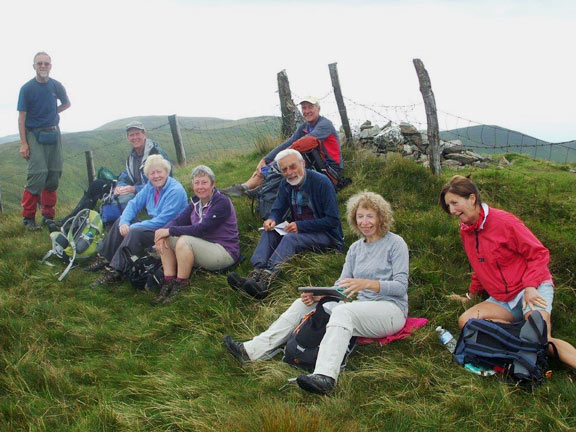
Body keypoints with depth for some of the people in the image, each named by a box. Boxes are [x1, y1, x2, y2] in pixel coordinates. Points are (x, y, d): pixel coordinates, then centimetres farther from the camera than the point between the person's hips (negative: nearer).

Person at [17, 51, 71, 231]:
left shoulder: (56, 86, 4)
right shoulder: (27, 88, -6)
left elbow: (67, 103, 24)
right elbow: (22, 117, -6)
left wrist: (52, 113, 9)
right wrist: (23, 143, -12)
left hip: (53, 134, 4)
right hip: (34, 135, -4)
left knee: (54, 176, 5)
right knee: (37, 175, -14)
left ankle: (48, 216, 16)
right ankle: (28, 218, -3)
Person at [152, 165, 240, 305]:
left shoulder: (222, 202, -17)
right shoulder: (196, 201, 8)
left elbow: (201, 229, -25)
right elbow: (178, 220, 0)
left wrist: (170, 230, -23)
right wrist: (163, 232, -22)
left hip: (225, 252, -8)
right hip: (201, 248, 8)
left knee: (184, 240, -31)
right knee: (164, 239, -8)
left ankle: (181, 285, -18)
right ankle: (168, 283, -10)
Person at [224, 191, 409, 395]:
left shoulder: (396, 243, -1)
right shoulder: (355, 248, 17)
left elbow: (401, 286, -11)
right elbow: (341, 285, 11)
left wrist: (367, 283, -28)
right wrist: (318, 296, -10)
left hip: (390, 310, -7)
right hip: (361, 306, 7)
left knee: (343, 312, -37)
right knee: (304, 303, -6)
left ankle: (325, 376, -57)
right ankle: (254, 350, -14)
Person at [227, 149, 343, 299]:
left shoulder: (322, 182, -16)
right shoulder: (286, 184, 4)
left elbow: (332, 220, -18)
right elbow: (278, 210, 12)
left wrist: (300, 226, -24)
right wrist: (272, 220, -15)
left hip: (328, 236, -7)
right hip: (299, 230, 7)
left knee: (290, 238, -32)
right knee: (269, 232, -15)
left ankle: (265, 282, -50)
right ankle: (256, 274, -36)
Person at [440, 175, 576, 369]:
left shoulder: (503, 221, -14)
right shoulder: (465, 230, 7)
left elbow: (539, 254, -11)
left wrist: (530, 287, -21)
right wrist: (471, 295, 29)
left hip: (533, 289, -7)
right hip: (501, 299, 7)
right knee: (465, 321, -18)